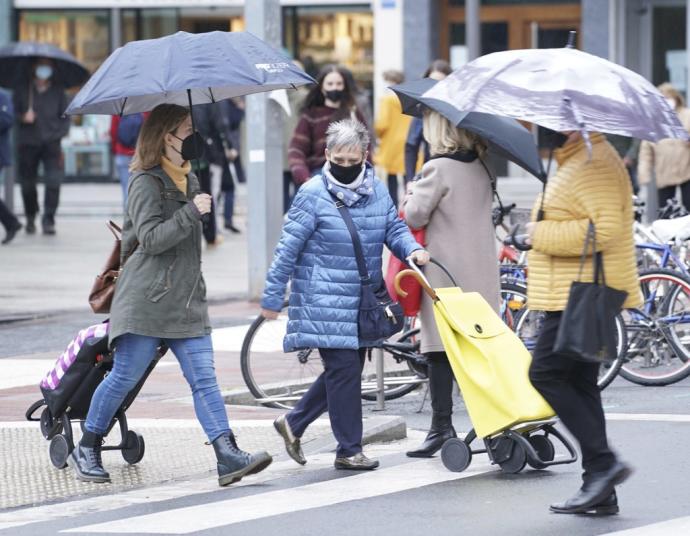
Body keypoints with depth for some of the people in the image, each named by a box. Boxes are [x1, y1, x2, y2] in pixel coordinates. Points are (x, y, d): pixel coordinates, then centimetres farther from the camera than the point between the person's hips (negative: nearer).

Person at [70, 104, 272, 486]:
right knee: (125, 377, 0)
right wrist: (192, 212, -21)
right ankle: (86, 450, 15)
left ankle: (227, 455, -13)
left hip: (187, 303, 7)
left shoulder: (189, 180, 18)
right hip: (146, 301, -7)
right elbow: (151, 238, -18)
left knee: (204, 379, -4)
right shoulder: (146, 183, -8)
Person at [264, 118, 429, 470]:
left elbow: (394, 228, 15)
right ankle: (349, 450, 2)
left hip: (361, 302, 7)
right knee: (344, 370, -7)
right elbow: (288, 249, -7)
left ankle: (293, 424, 29)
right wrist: (272, 298, -7)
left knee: (346, 372, 12)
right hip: (324, 301, -7)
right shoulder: (313, 195, -10)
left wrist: (412, 248, -9)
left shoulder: (377, 191, 8)